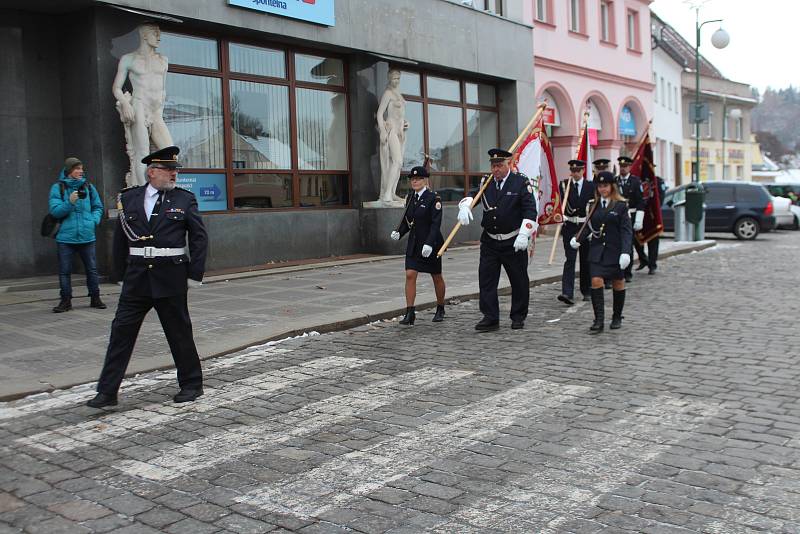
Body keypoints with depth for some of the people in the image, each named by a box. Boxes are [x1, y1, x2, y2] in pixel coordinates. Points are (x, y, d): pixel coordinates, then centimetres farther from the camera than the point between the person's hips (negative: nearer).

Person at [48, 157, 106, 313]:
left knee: (92, 269, 6)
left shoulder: (88, 187, 7)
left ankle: (95, 298, 17)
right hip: (66, 236, -2)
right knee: (64, 271, 3)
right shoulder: (58, 188, -1)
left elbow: (98, 207, 17)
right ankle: (65, 301, 13)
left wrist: (94, 220, 0)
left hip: (87, 236, 2)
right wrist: (69, 203, -22)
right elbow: (55, 211, -8)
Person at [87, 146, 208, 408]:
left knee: (179, 332, 7)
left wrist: (194, 275, -4)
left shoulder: (185, 199, 2)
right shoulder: (129, 198, 6)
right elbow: (120, 238, 10)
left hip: (171, 278, -2)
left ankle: (191, 384, 23)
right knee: (121, 331, 2)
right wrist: (123, 273, 7)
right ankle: (107, 392, 9)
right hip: (136, 278, 2)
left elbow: (199, 238, 1)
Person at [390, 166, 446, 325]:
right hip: (414, 243, 5)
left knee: (436, 277, 11)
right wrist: (399, 232, -5)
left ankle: (440, 309, 30)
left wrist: (429, 243, -29)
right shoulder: (410, 197, 6)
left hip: (431, 243, -5)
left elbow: (436, 224, -19)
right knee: (410, 275, -8)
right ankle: (410, 313, -7)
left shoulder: (433, 198, -13)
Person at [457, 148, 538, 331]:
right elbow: (470, 195, 0)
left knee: (519, 280, 7)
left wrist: (524, 235, -19)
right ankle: (490, 318, 5)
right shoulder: (486, 182, 7)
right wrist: (465, 206, -24)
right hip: (490, 241, 3)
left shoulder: (521, 182, -5)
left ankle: (518, 317, 22)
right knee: (486, 279, -1)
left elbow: (530, 210, -9)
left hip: (514, 242, -3)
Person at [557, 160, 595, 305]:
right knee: (570, 259, -10)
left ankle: (587, 292, 26)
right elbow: (562, 204, -8)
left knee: (586, 260, 11)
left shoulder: (591, 186, 3)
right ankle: (567, 293, -16)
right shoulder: (564, 185, 2)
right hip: (569, 227, -1)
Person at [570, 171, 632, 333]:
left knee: (618, 283, 11)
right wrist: (578, 238, -3)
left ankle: (617, 317, 27)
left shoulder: (621, 205, -5)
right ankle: (599, 320, -8)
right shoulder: (594, 204, 7)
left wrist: (625, 252, -19)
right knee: (596, 282, -10)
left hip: (615, 250, -2)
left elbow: (627, 230, -9)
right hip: (597, 250, 3)